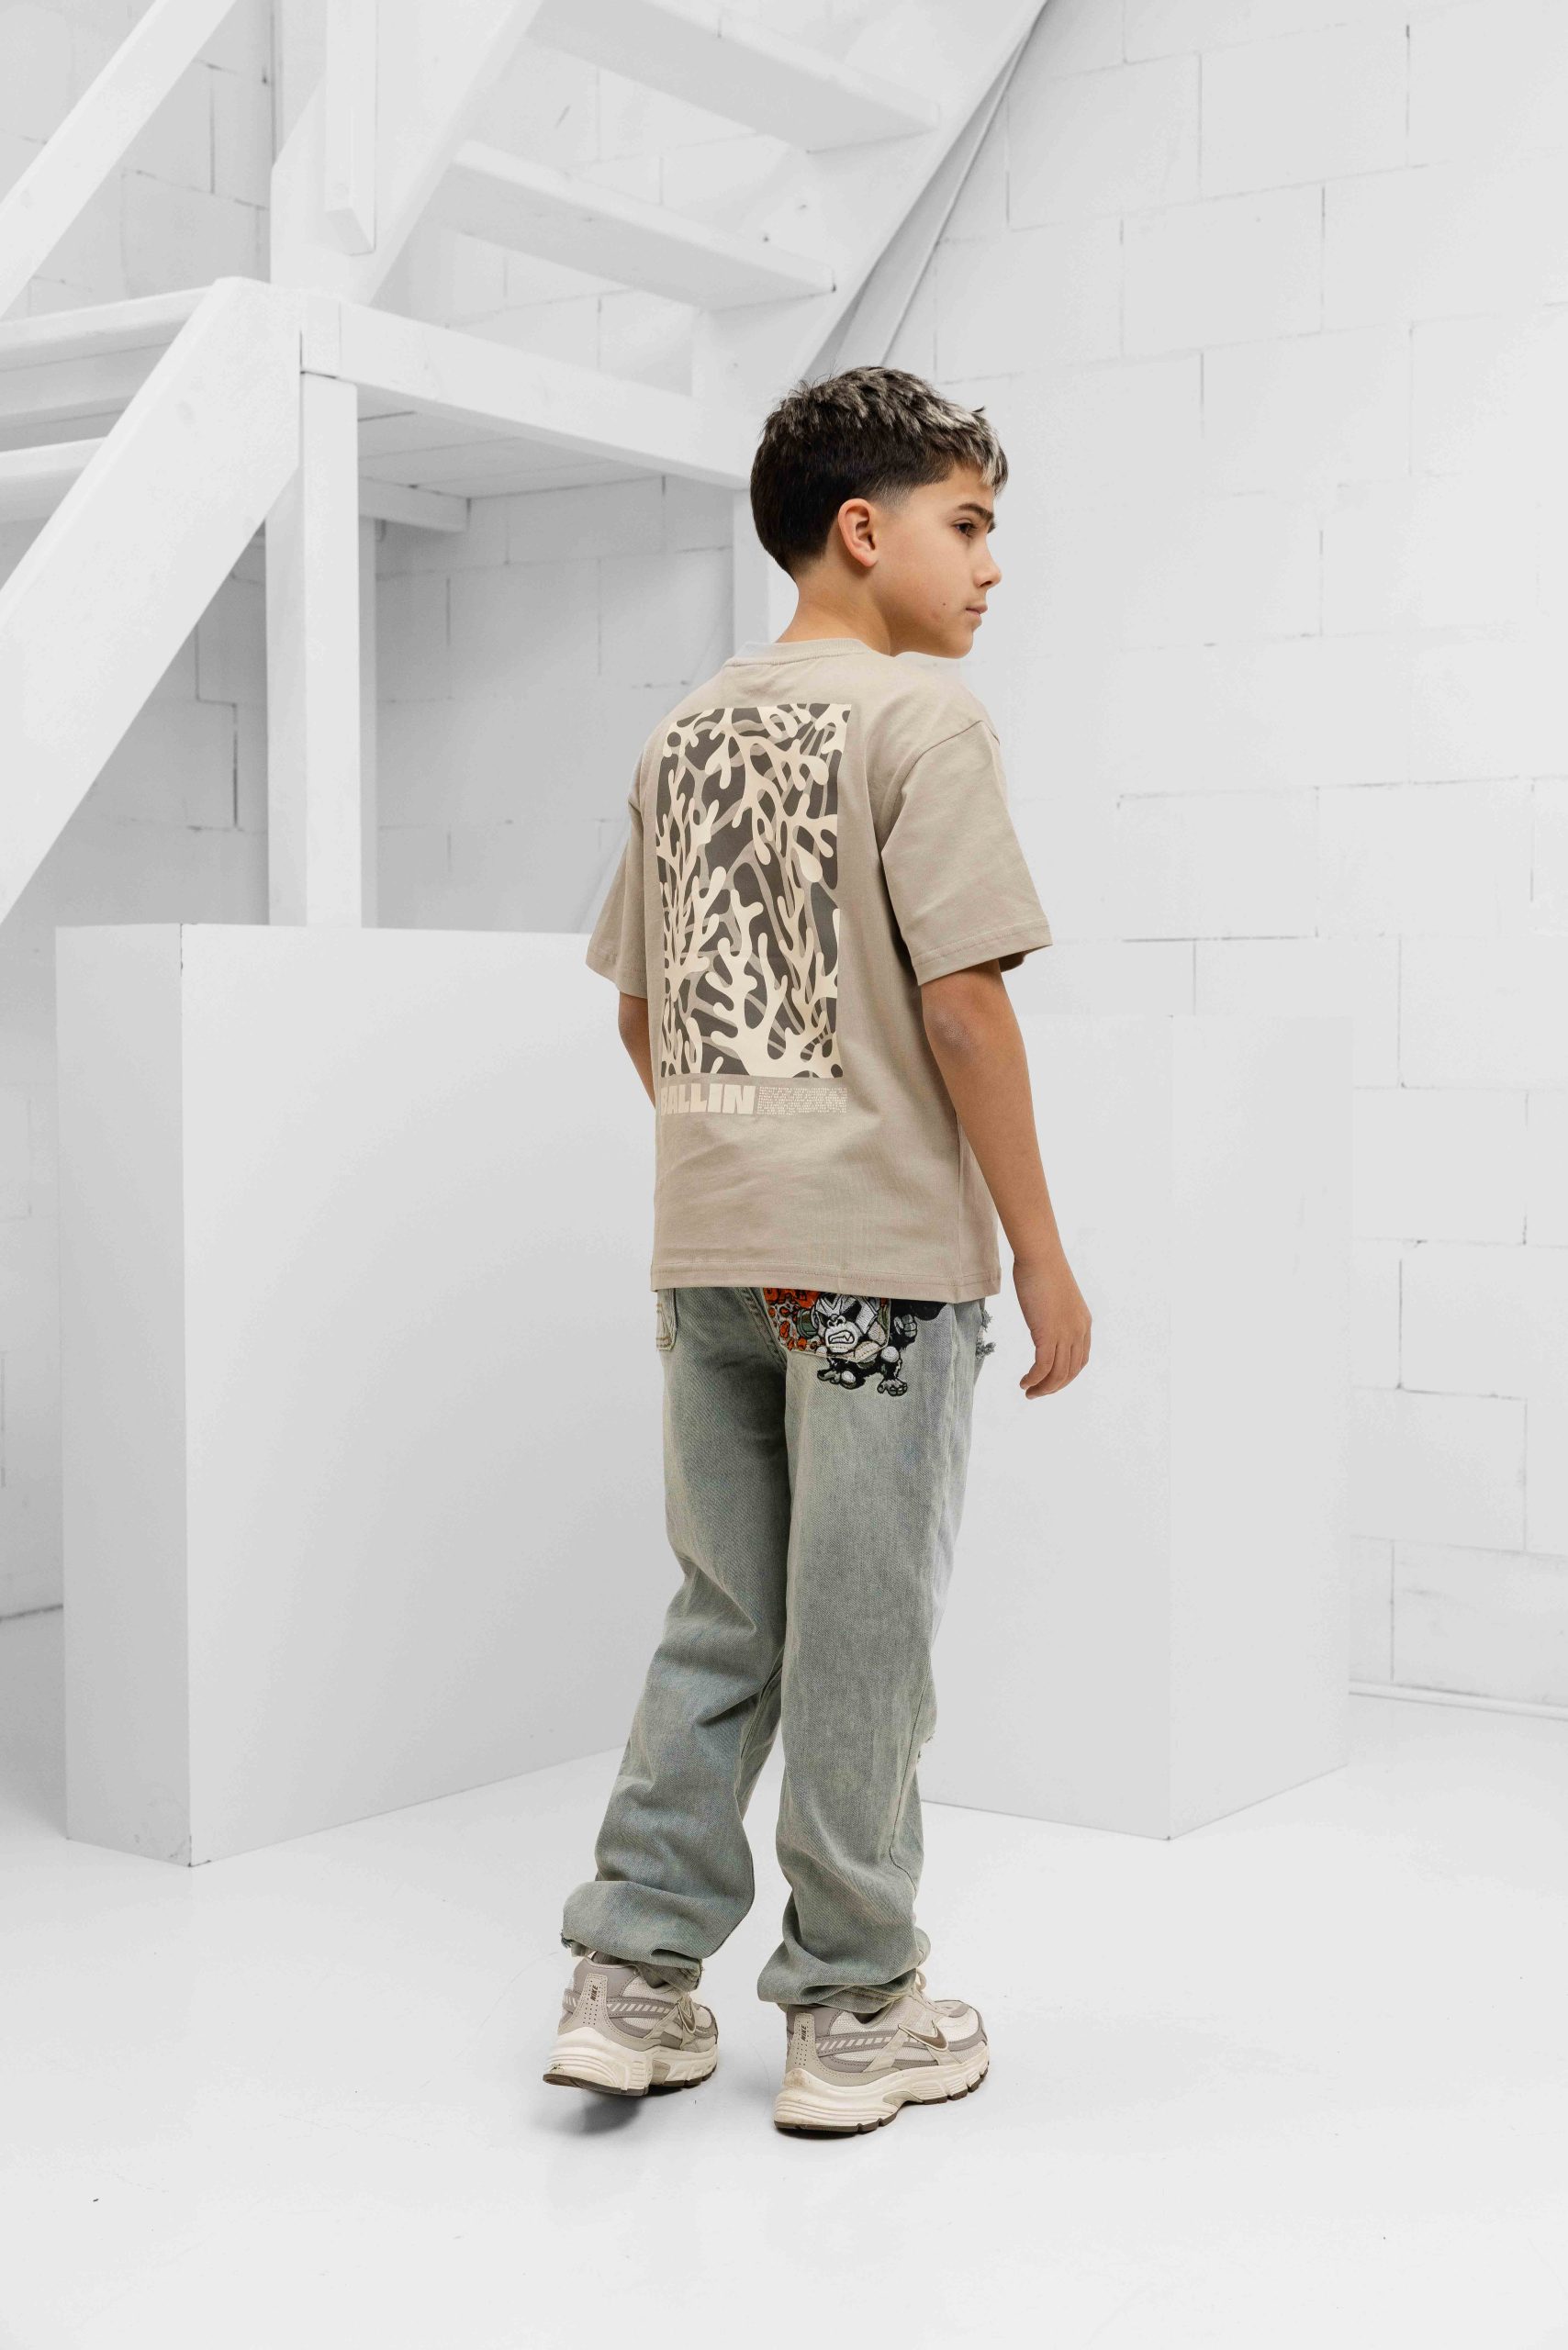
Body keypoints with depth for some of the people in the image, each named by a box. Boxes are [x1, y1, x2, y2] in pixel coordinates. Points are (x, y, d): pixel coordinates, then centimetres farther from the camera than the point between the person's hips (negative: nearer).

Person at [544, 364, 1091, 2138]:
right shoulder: (919, 711, -9)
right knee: (862, 1636, 4)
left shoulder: (684, 730, 12)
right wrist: (1041, 1251, -9)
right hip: (882, 1251, -6)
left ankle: (629, 1980, 18)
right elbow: (963, 1002, -15)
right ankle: (853, 2015, 16)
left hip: (709, 1252, 7)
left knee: (723, 1621, 16)